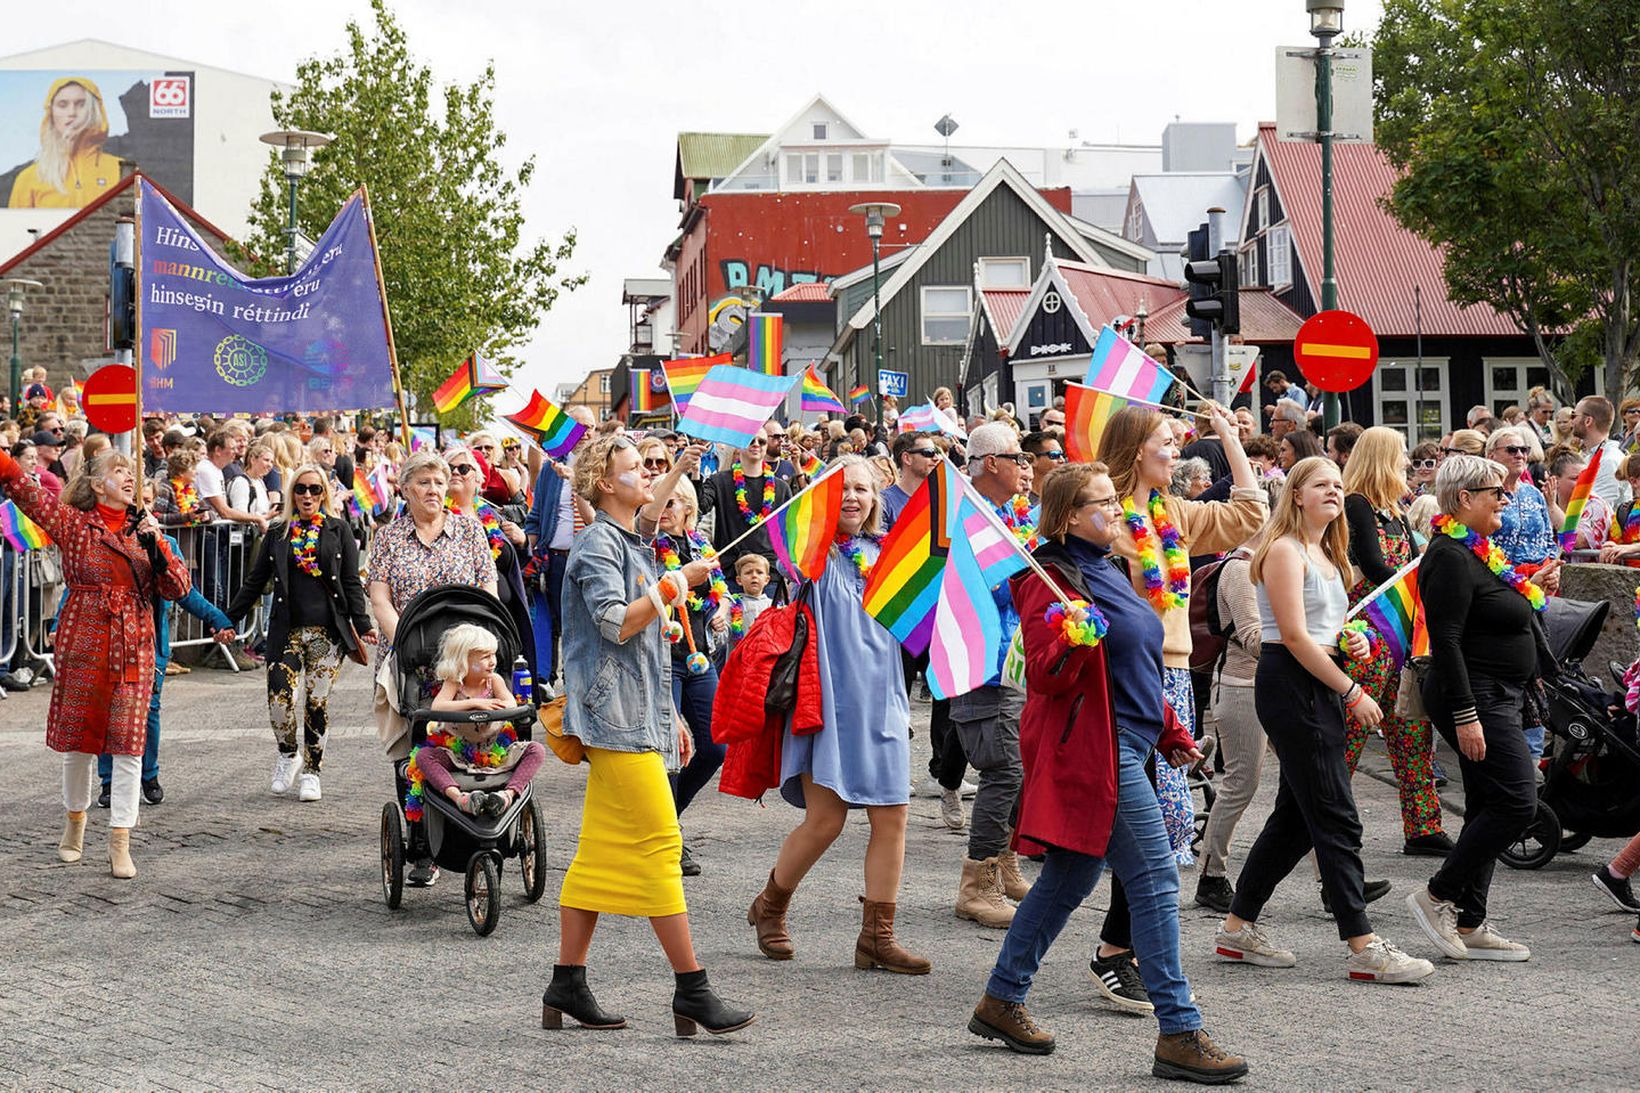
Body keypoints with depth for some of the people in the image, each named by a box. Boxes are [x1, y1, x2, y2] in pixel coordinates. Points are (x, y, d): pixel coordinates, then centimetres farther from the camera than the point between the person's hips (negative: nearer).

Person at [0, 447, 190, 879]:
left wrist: (156, 544, -10)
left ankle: (120, 844, 2)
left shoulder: (144, 530, 8)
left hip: (134, 649, 1)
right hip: (84, 645, -1)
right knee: (78, 738, 9)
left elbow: (178, 588, 3)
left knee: (128, 744, -2)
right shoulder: (74, 523, 2)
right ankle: (75, 822, 31)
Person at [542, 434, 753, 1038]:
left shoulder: (633, 545, 22)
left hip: (638, 716, 10)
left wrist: (670, 717, 26)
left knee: (599, 852, 9)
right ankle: (691, 989, -11)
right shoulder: (598, 542, -8)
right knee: (659, 845, -11)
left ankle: (567, 986, 12)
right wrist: (676, 583, -13)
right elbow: (615, 623, -20)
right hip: (617, 717, -10)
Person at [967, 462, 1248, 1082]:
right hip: (1093, 750, -10)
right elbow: (1046, 676, -18)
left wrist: (1172, 736, 27)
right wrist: (1073, 641, -37)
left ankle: (1001, 1002, 26)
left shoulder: (1105, 573, 19)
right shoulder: (1051, 580, -12)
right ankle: (1179, 1033, -9)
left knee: (1068, 880, 15)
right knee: (1155, 879, -11)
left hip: (1125, 746, 10)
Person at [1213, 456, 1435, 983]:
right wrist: (1352, 692, -16)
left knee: (1296, 817, 12)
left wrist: (1353, 640, 4)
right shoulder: (1284, 550, -10)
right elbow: (1295, 635, -16)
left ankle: (1238, 928, 20)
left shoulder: (1326, 555, 18)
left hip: (1321, 688, 10)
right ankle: (1363, 948, -9)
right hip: (1291, 686, -10)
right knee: (1337, 820, -10)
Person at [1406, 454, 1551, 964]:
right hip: (1478, 699, -11)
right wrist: (1465, 715, -24)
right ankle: (1438, 897, -5)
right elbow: (1445, 640, -21)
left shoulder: (1478, 553, 16)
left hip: (1499, 700, 11)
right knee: (1516, 801, -14)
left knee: (1488, 807, 9)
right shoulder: (1450, 557, -16)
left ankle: (1469, 925, 12)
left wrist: (1528, 588, 21)